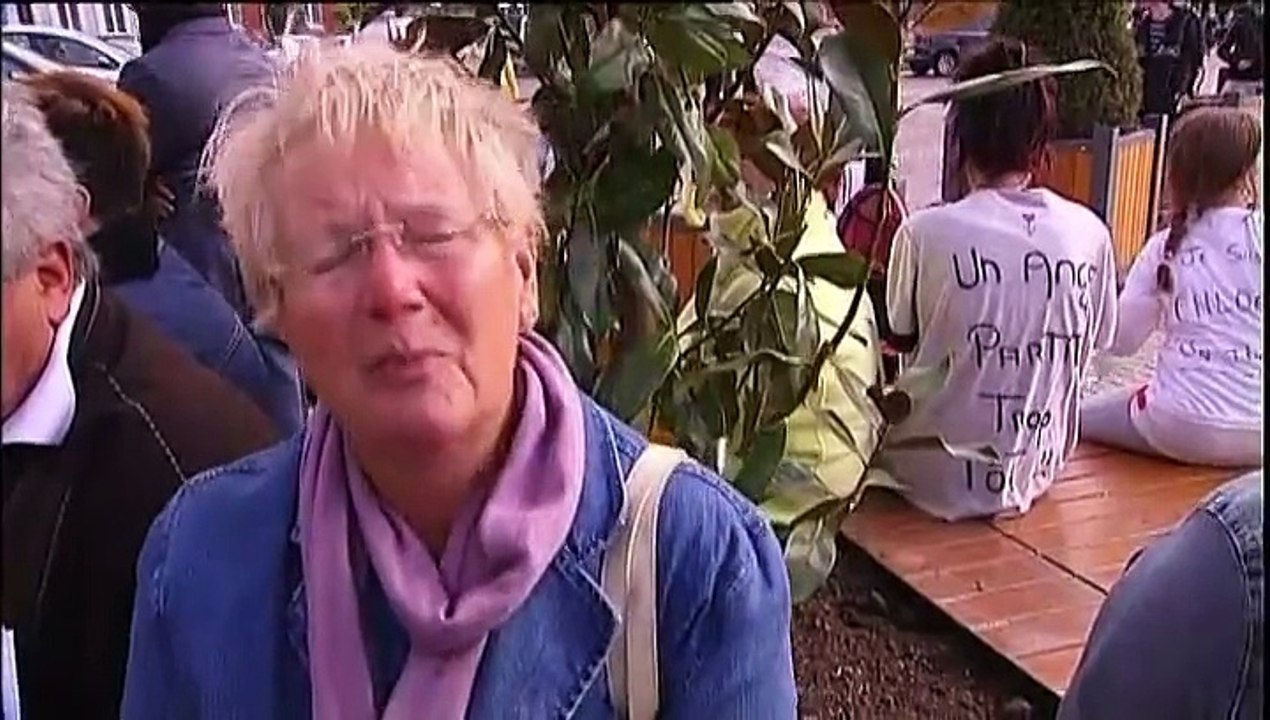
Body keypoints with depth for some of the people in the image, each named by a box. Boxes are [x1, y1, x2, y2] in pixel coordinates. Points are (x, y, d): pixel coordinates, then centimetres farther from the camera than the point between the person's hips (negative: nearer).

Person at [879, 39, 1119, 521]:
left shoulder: (926, 232, -20)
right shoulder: (1088, 233, -9)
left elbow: (899, 340, -4)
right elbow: (1093, 343, 4)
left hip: (945, 478, -4)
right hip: (1038, 470, 4)